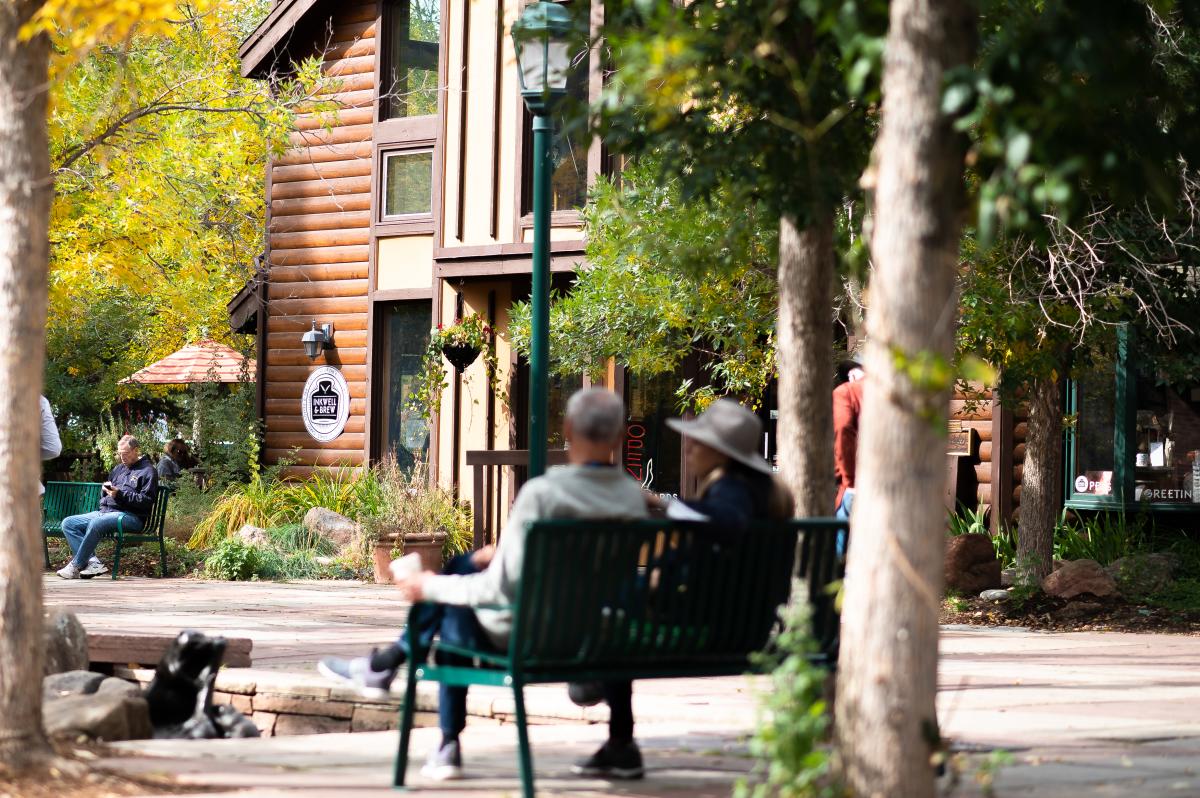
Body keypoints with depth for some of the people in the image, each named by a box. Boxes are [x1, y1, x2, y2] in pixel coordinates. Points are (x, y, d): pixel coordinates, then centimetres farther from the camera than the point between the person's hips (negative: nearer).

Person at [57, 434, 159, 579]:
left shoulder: (148, 471, 1)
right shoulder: (119, 468, 26)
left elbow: (147, 501, -11)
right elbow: (104, 495, 34)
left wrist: (120, 494, -18)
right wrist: (105, 489, 8)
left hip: (130, 516, -9)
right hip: (106, 511, 9)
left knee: (96, 523, -36)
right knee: (68, 523, -6)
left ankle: (76, 566, -28)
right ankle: (93, 561, -23)